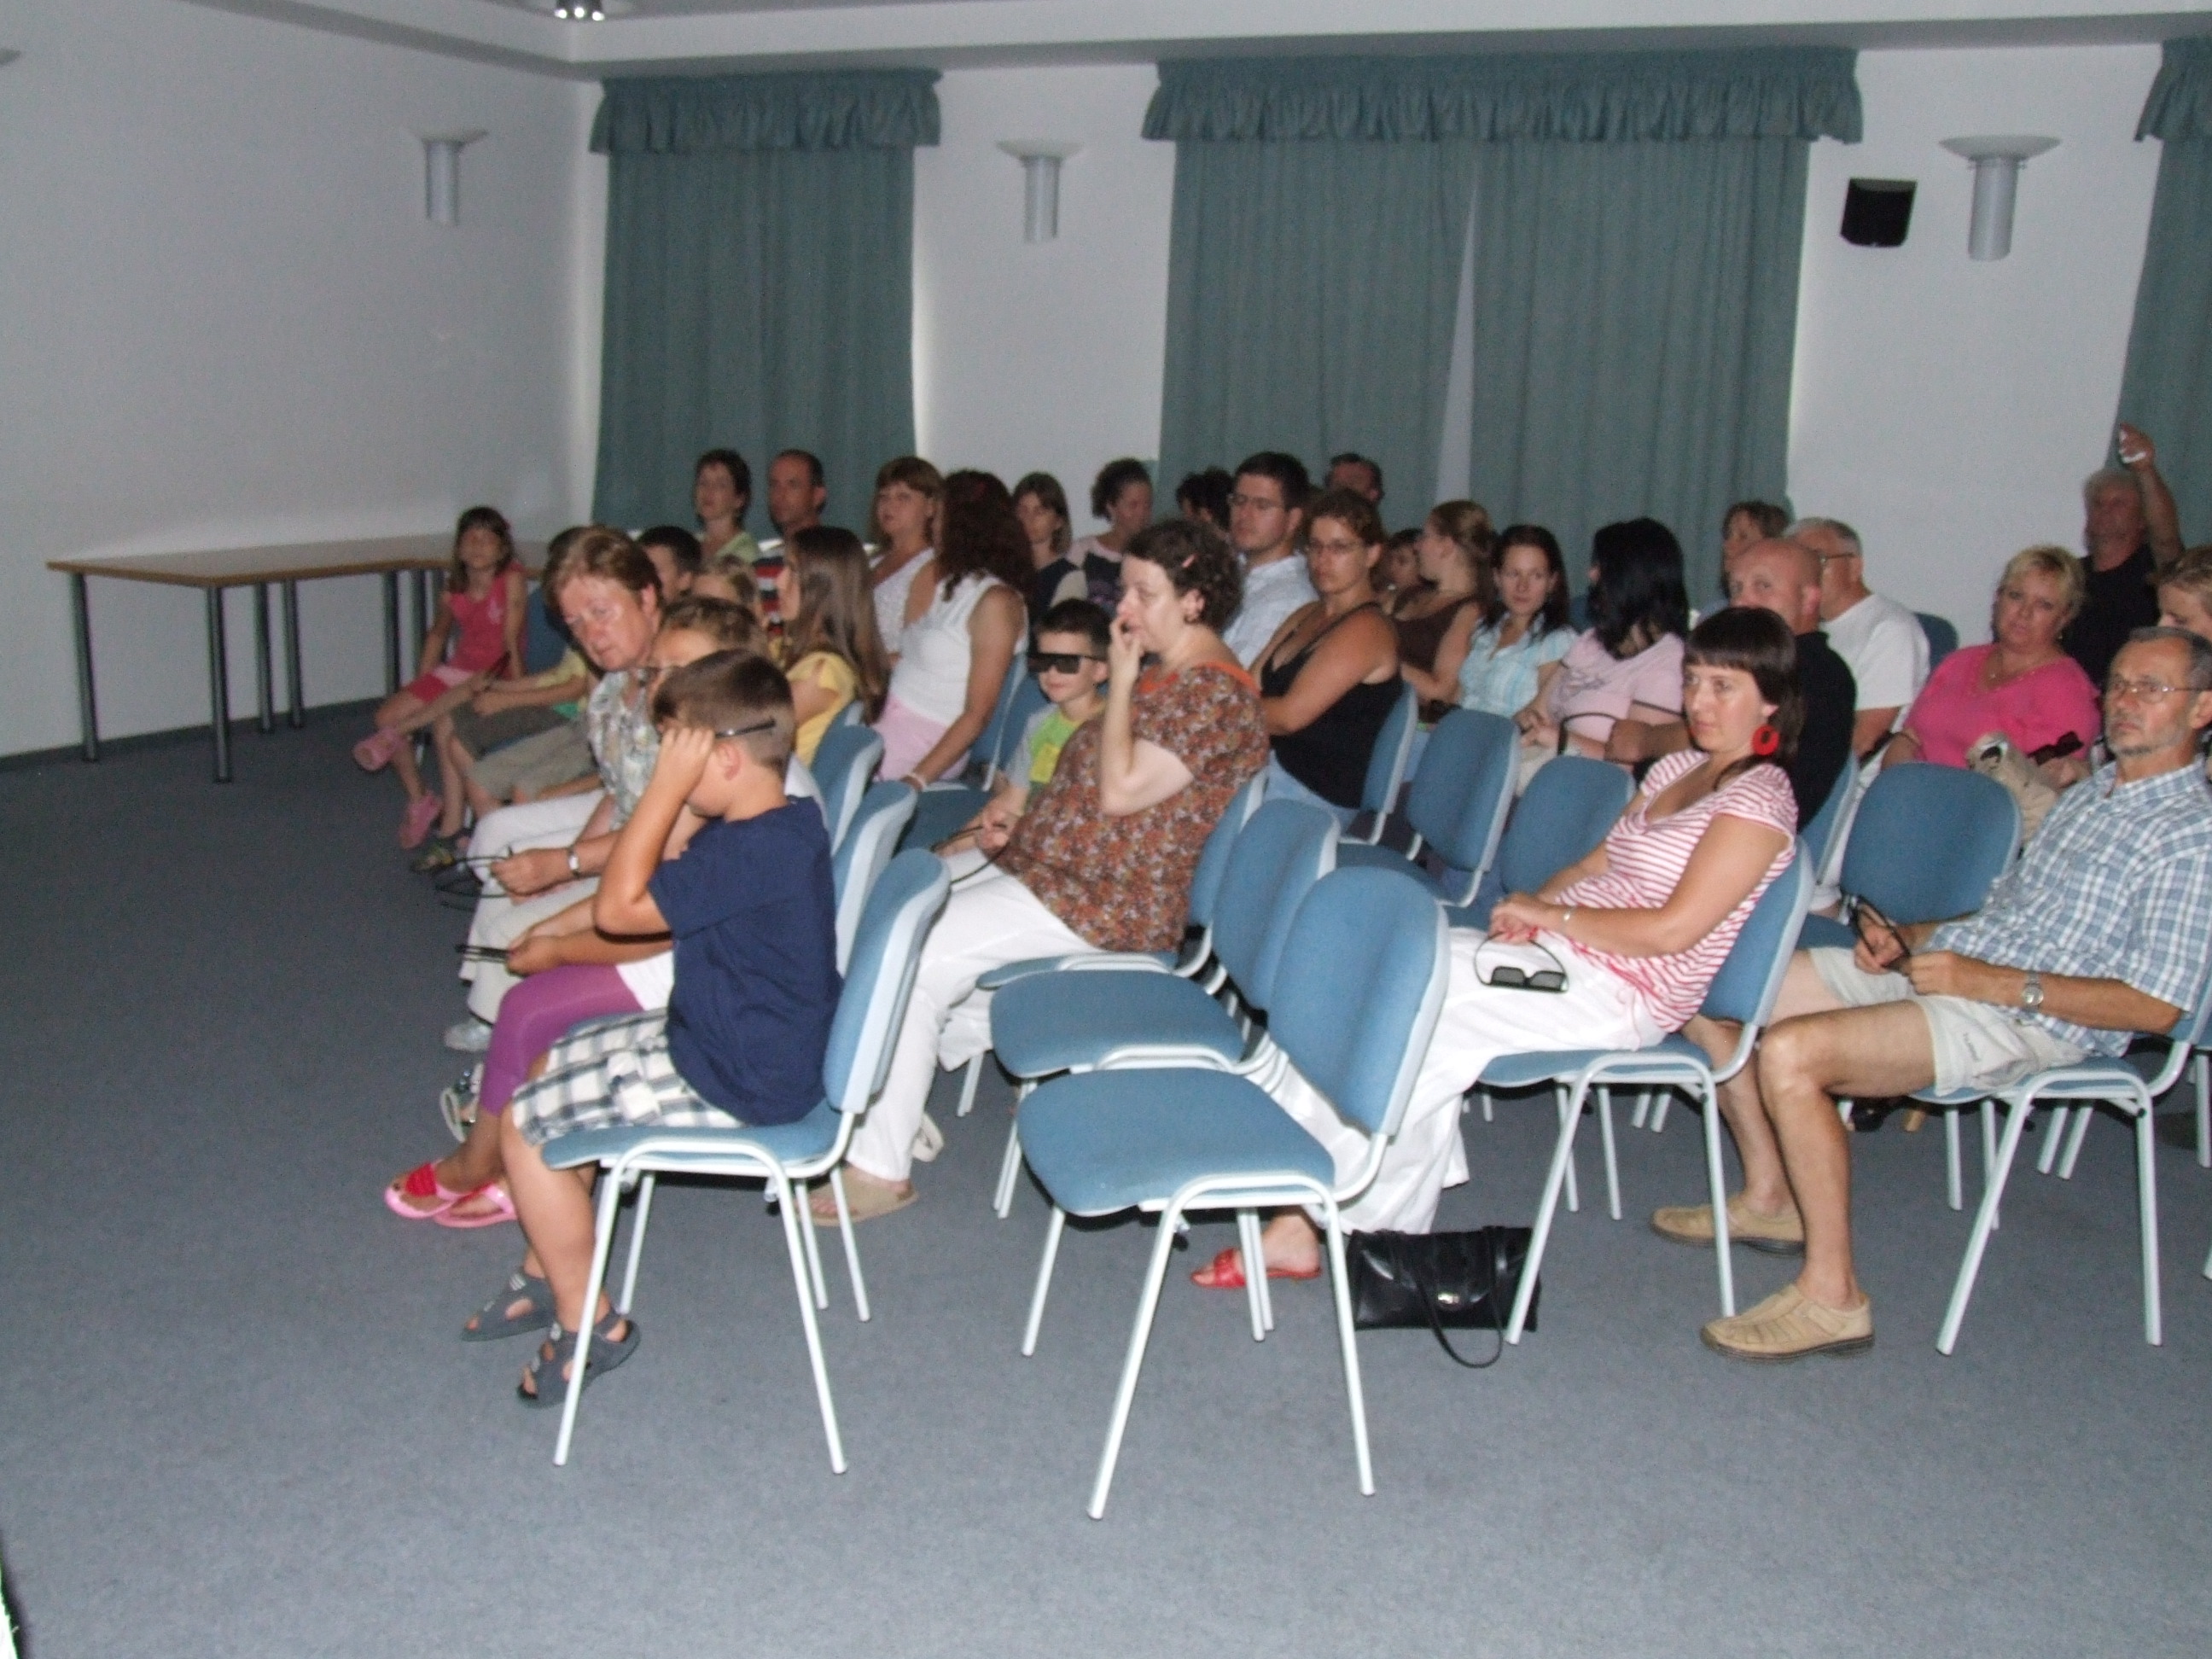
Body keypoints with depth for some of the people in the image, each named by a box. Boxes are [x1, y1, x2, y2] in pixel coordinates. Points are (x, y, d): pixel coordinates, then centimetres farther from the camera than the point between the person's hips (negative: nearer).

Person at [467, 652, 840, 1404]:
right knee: (553, 1066, 21)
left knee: (526, 1123, -5)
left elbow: (619, 907, -25)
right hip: (722, 1038, 11)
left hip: (734, 1086, -11)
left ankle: (586, 1324, 9)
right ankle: (549, 1271, 32)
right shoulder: (780, 827, 2)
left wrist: (667, 784, -25)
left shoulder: (756, 851, -30)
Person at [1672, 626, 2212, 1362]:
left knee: (1790, 1053, -30)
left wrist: (1990, 982, -19)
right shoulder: (2087, 794, 20)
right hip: (1935, 962, 9)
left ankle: (1832, 1294, -18)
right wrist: (1906, 937, 6)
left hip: (2022, 1019, -9)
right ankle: (1771, 1194, 12)